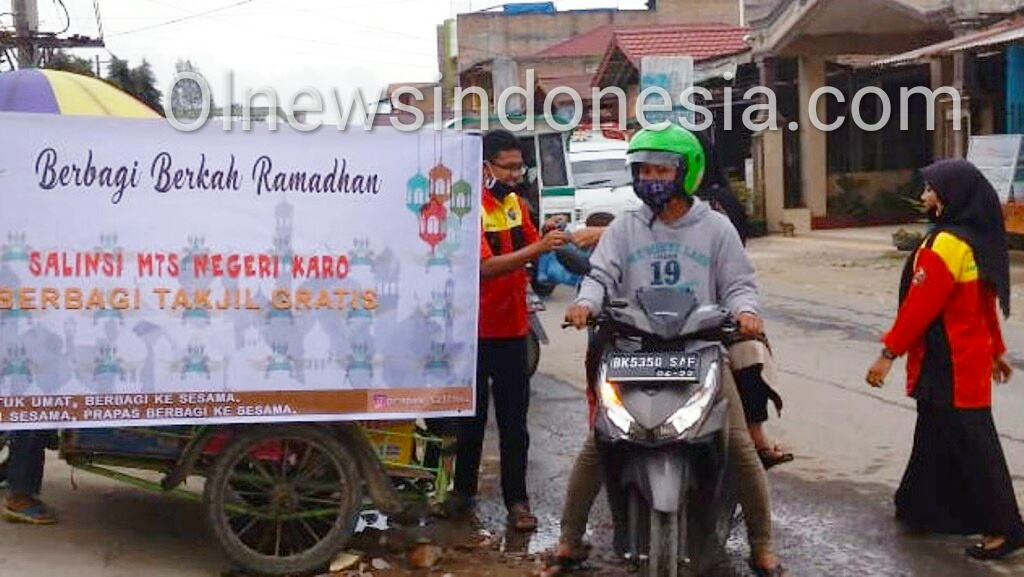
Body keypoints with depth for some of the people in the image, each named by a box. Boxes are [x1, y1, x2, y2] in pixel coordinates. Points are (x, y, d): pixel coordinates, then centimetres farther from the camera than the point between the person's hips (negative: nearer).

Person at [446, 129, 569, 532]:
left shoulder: (514, 202, 8)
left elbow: (528, 247, 15)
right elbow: (485, 267, -25)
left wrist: (548, 239, -5)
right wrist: (537, 248, -32)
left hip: (513, 328, 5)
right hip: (475, 329, -5)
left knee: (514, 420, 6)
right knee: (471, 416, 9)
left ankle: (516, 499, 11)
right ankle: (464, 489, 25)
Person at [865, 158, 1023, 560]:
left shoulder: (947, 245, -22)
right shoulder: (977, 240, 9)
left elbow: (919, 305, -23)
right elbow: (986, 303, 17)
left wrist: (889, 352, -18)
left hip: (950, 365, -10)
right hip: (968, 358, 10)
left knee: (969, 444, -3)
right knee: (936, 437, 18)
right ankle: (921, 507, 30)